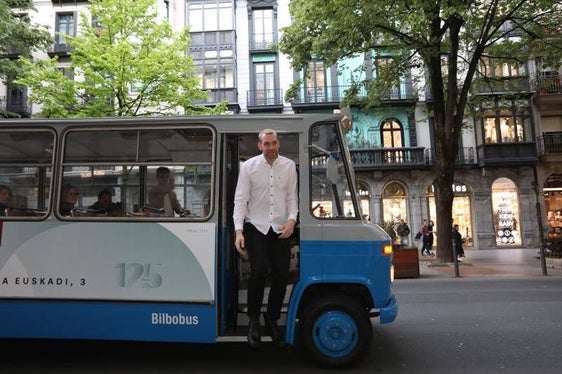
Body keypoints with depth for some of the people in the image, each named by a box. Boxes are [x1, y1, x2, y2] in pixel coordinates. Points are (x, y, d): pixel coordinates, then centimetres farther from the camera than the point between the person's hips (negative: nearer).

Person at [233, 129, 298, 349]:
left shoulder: (289, 166, 5)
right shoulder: (248, 167, -1)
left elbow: (292, 198, 8)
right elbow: (240, 200, -3)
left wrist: (291, 220, -9)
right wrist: (239, 231, -12)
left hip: (281, 228, 3)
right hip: (255, 226, -2)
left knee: (281, 275, -1)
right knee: (260, 269, -20)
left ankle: (272, 321, 22)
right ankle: (253, 320, 3)